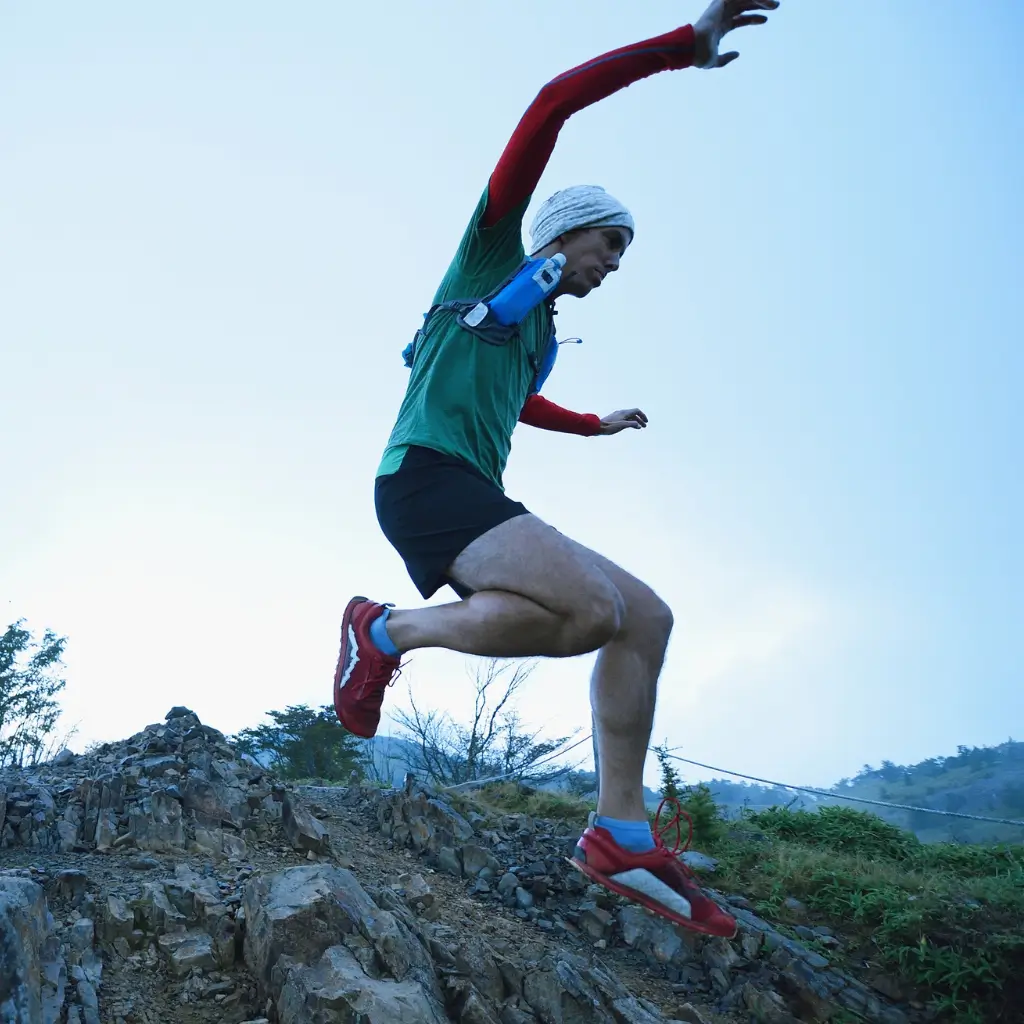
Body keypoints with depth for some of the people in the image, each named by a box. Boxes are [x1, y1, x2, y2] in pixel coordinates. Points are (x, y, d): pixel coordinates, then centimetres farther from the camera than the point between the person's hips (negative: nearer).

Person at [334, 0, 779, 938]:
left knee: (646, 617, 0)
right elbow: (553, 103, -3)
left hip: (478, 500, 9)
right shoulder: (492, 251, 9)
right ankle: (386, 633, -10)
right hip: (424, 474, -9)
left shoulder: (541, 334, 31)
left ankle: (621, 833, -1)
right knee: (591, 608, -30)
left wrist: (595, 427, 64)